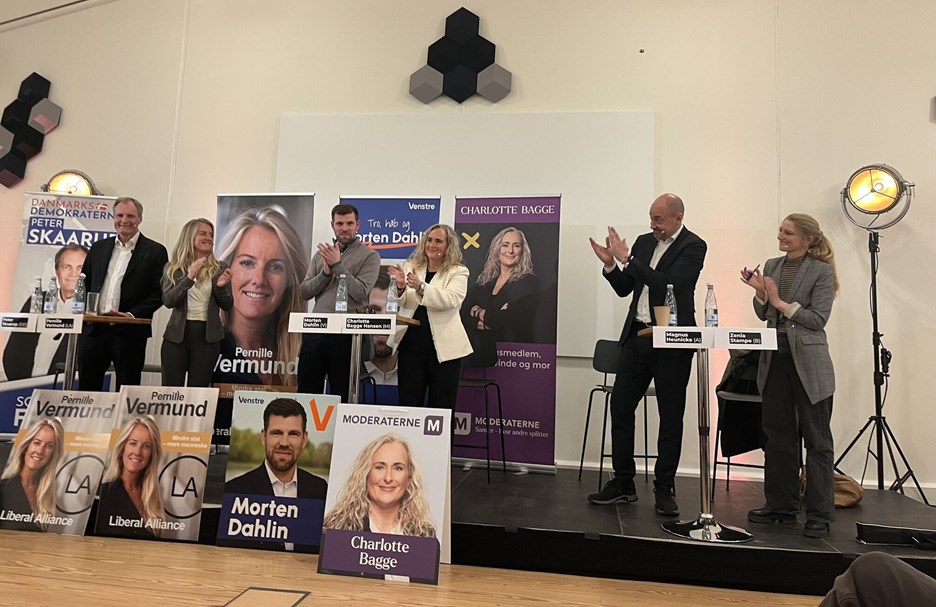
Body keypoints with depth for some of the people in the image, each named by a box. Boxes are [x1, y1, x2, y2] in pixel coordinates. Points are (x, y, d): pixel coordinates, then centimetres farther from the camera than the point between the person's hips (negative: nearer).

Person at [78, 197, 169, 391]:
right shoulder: (98, 247, 14)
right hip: (93, 329, 4)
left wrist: (133, 314, -16)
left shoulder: (155, 251, 0)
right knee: (87, 388, 11)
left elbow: (158, 294, -5)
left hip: (129, 333, -4)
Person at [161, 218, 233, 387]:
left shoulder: (219, 269, 4)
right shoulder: (173, 268, 3)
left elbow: (227, 305, 5)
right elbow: (167, 301, -9)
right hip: (177, 334, 0)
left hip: (207, 336, 0)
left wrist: (221, 287, -15)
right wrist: (189, 278, -21)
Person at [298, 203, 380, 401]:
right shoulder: (321, 253, 15)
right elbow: (304, 291, 9)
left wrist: (338, 265, -11)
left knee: (341, 394, 6)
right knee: (306, 391, 9)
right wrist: (325, 273, -6)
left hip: (345, 333, -4)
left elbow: (360, 293, -13)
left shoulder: (369, 256, 1)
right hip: (315, 330, 5)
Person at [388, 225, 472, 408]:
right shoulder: (410, 266, 10)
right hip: (411, 344, 3)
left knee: (441, 406, 6)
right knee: (408, 403, 8)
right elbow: (400, 303, 3)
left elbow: (450, 300, -18)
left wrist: (420, 286, -30)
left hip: (443, 347, -3)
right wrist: (400, 287, -19)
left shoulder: (458, 272, 0)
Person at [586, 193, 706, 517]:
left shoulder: (693, 246, -6)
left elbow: (669, 284, -21)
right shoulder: (644, 241, 11)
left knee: (671, 417, 4)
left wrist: (627, 259, -20)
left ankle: (664, 490, 16)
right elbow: (624, 289, 13)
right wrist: (610, 264, -5)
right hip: (637, 337, 6)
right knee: (620, 406, 4)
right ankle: (623, 483, 16)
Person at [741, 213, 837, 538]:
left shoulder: (821, 271, -5)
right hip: (775, 358, 6)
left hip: (807, 362, -6)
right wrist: (760, 292, -7)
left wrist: (781, 302, -15)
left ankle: (820, 515, 12)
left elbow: (818, 319, -12)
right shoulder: (772, 265, 10)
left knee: (816, 439, 3)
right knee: (778, 435, 12)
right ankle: (781, 506, 24)